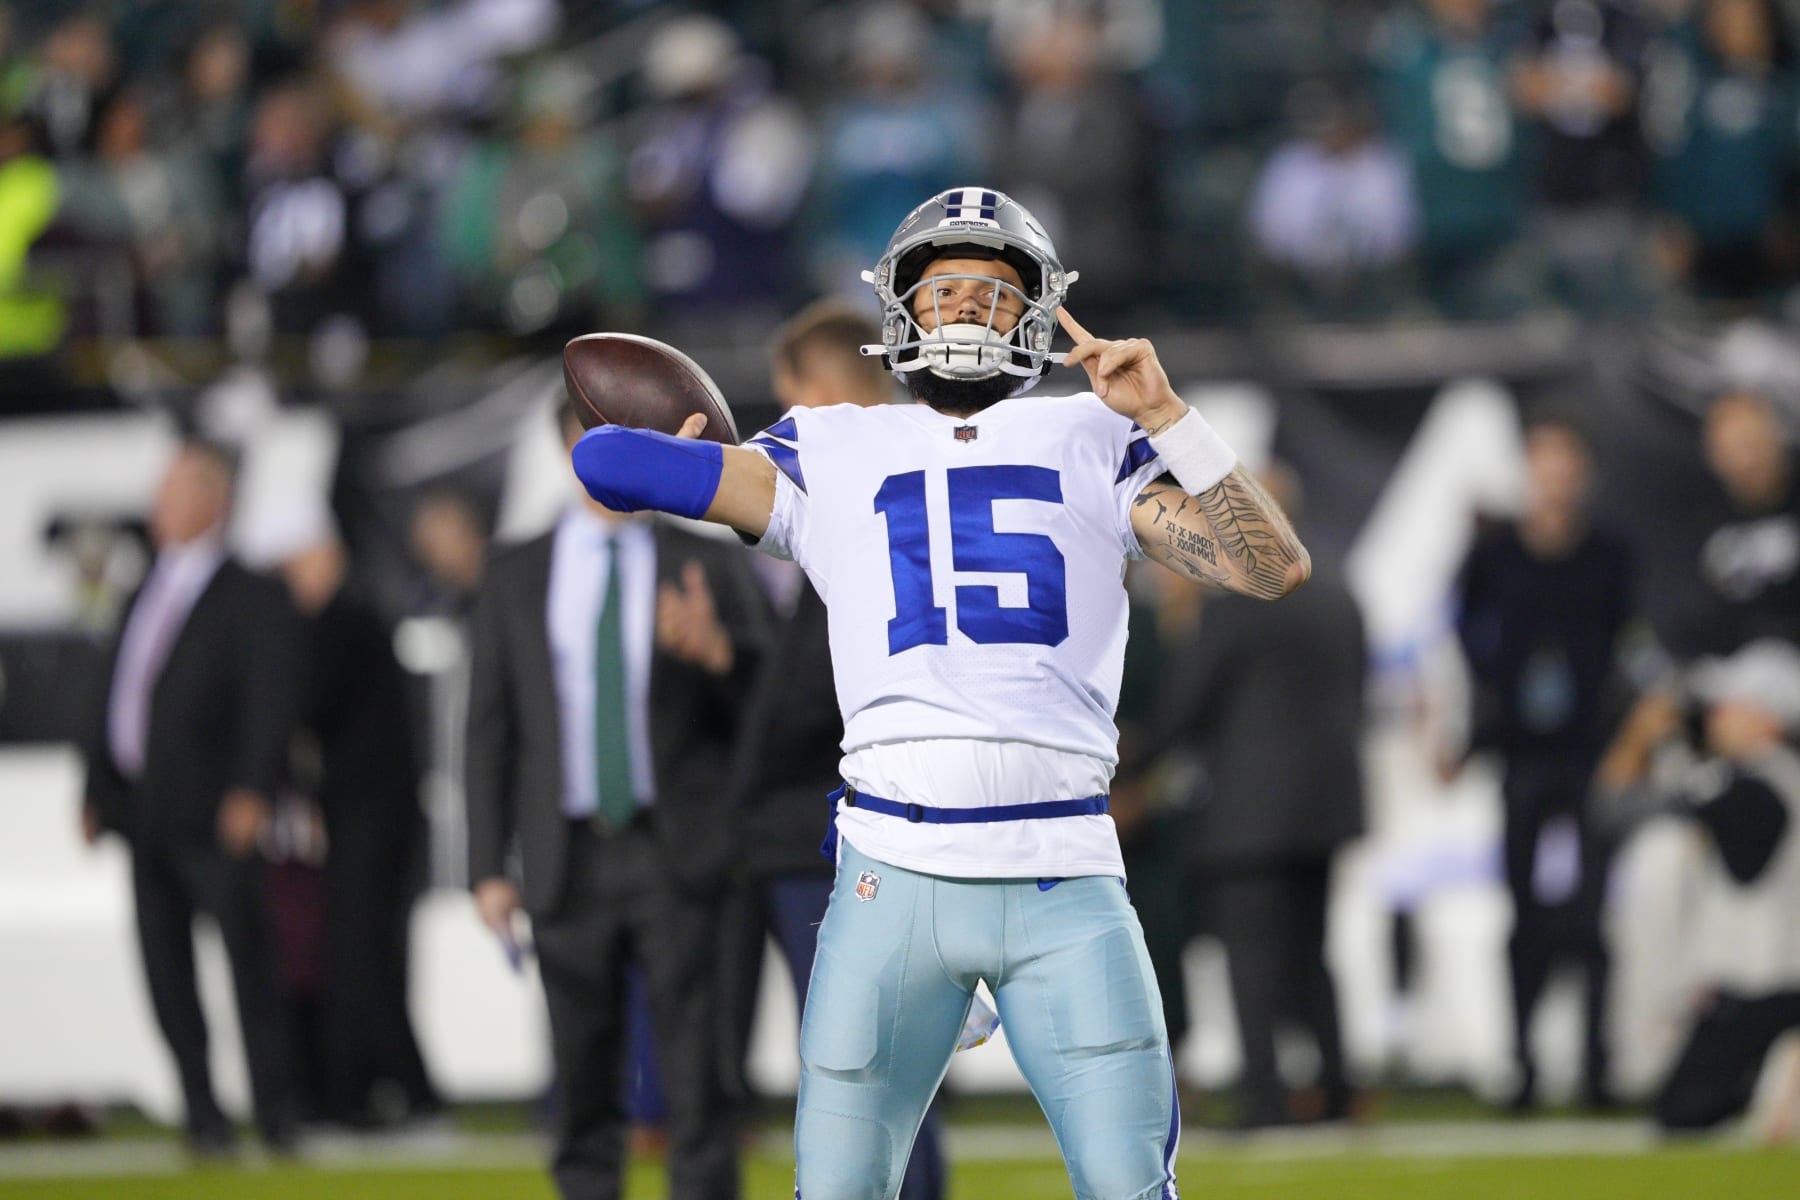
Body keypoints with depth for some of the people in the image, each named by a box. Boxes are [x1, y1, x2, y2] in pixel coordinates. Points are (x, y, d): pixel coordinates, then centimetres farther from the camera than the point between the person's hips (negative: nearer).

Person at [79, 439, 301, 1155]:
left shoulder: (249, 599, -2)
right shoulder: (146, 596, 17)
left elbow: (269, 700, -10)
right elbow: (115, 699, 20)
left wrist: (252, 791, -21)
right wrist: (96, 793, 15)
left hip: (214, 814, -6)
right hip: (144, 813, 6)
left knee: (247, 959, -5)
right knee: (165, 968, 5)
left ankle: (274, 1109, 0)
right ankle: (202, 1113, 11)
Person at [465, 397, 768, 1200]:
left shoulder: (709, 567, 7)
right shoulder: (516, 578, 10)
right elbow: (490, 731, 10)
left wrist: (717, 651, -17)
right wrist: (488, 867, 3)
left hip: (679, 856, -2)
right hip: (570, 859, 2)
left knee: (697, 1081, -8)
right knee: (585, 1089, 5)